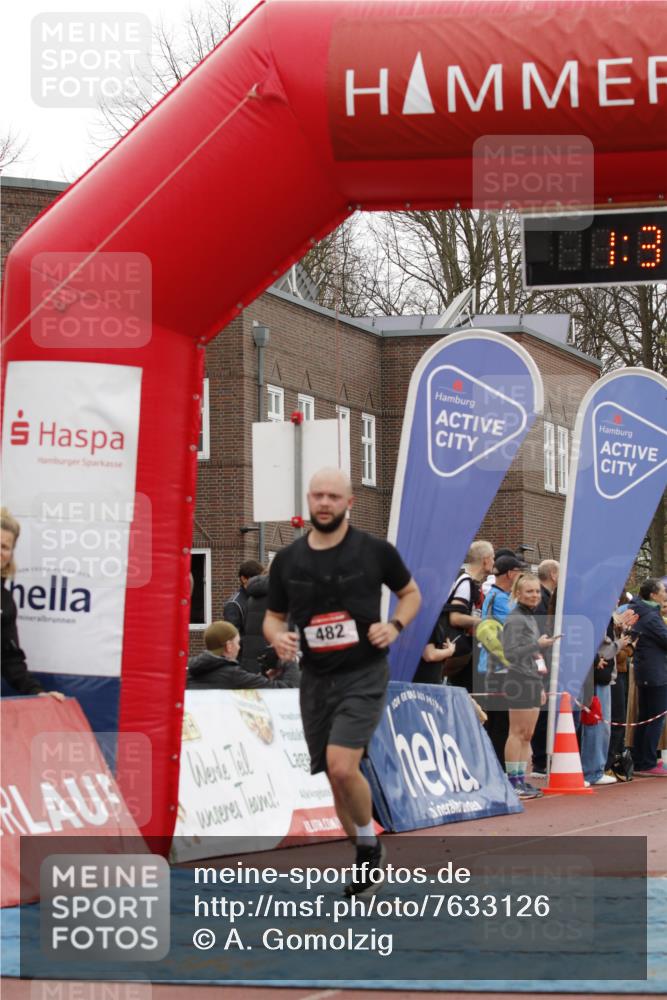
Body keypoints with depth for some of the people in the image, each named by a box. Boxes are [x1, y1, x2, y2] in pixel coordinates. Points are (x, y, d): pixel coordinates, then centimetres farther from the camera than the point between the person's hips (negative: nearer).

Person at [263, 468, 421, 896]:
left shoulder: (374, 551, -4)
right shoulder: (288, 561, 3)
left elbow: (411, 593, 10)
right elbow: (274, 617, 14)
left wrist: (395, 626, -9)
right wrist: (277, 637, -9)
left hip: (364, 674, -4)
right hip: (316, 679, 4)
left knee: (342, 765, -21)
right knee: (336, 776, 8)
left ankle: (369, 845, 2)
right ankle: (369, 860, 25)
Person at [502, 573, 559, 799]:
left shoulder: (531, 618, 19)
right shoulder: (515, 619, -9)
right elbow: (510, 653, -18)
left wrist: (540, 686, 22)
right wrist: (539, 645, -22)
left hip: (533, 681, 9)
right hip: (519, 680, -9)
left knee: (527, 735, 9)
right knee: (517, 733, -8)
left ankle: (521, 780, 12)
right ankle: (513, 781, -6)